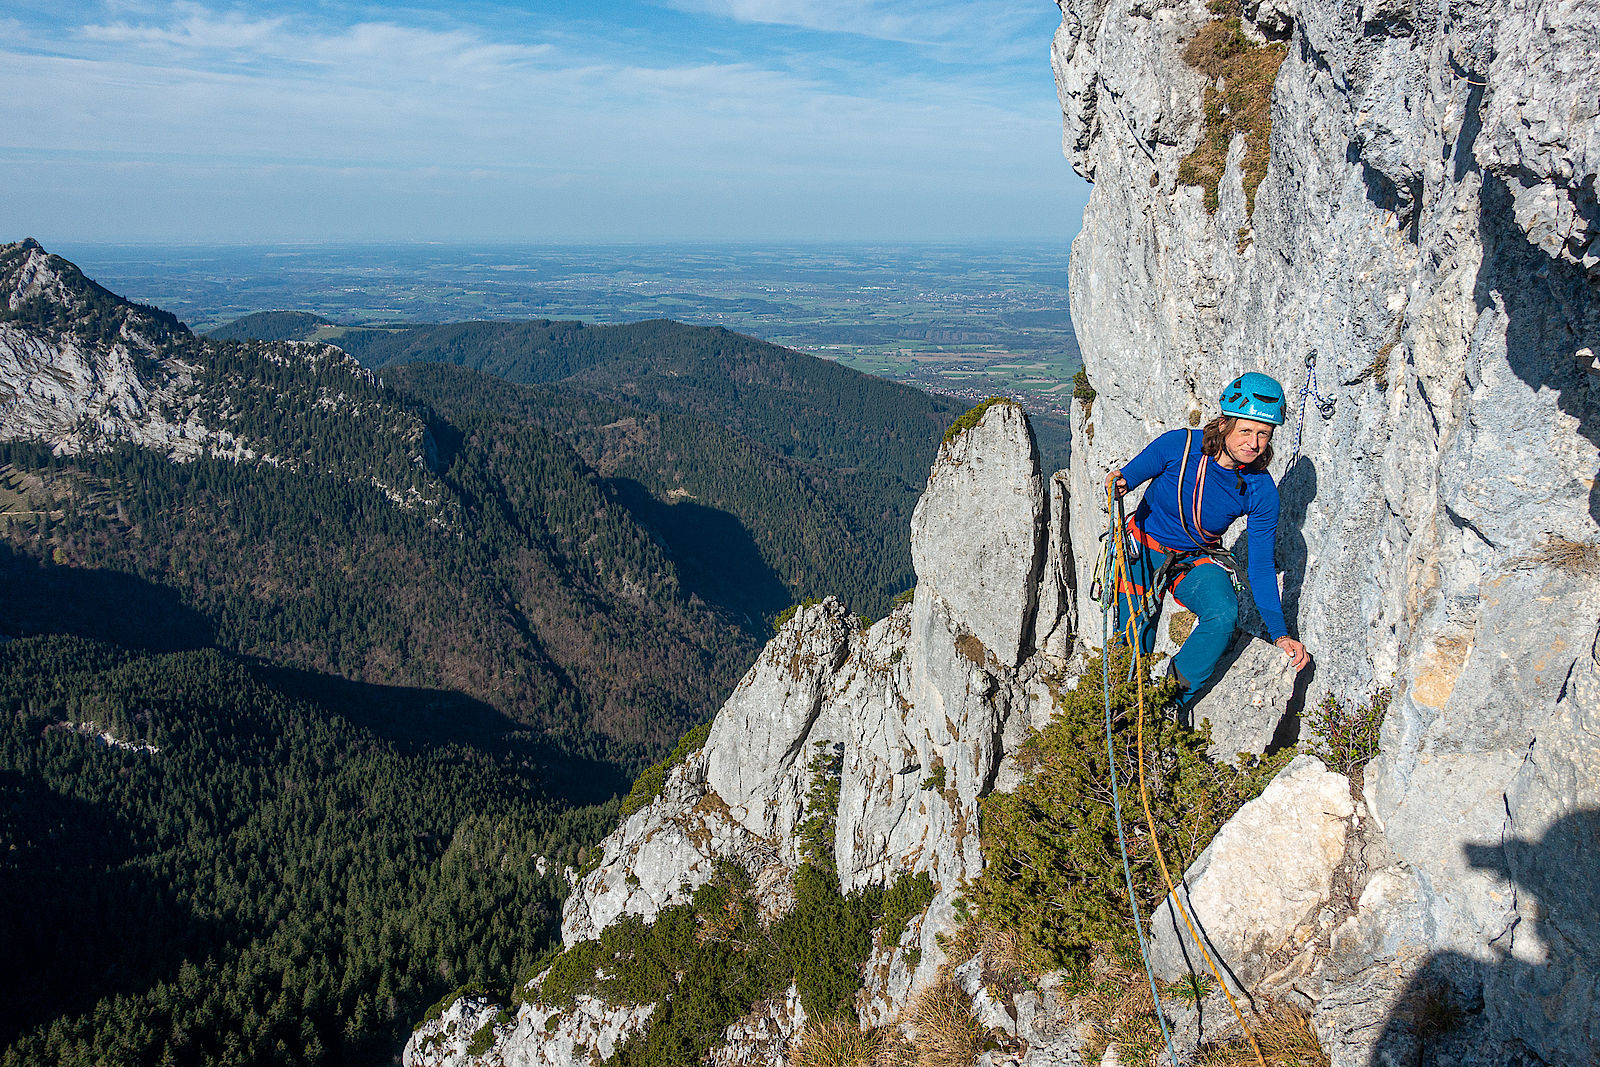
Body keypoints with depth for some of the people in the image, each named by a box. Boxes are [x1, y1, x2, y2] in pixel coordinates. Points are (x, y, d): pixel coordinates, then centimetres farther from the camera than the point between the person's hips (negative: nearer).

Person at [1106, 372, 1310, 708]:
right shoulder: (1178, 445, -19)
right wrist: (1119, 484, -34)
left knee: (1224, 616, -29)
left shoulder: (1261, 491, -14)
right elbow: (1127, 475, -7)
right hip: (1143, 552, -1)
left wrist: (1280, 634, -11)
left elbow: (1261, 566, -6)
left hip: (1197, 562, 1)